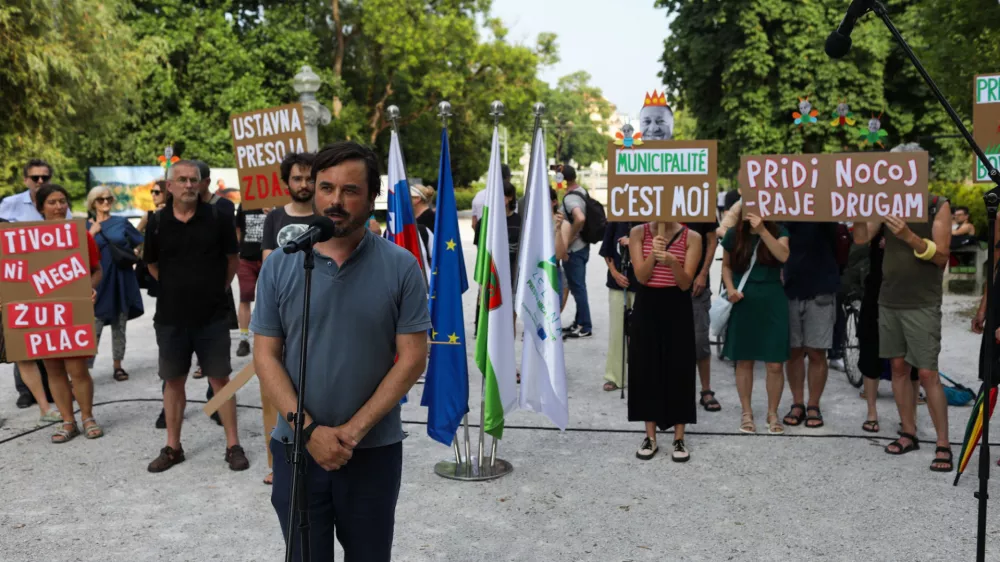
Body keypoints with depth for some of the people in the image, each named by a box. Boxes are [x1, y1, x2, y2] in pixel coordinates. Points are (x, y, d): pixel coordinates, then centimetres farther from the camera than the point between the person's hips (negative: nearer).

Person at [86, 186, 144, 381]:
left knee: (119, 327, 9)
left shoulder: (122, 222, 7)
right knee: (94, 328, -8)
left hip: (122, 280, 2)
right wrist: (92, 232, -12)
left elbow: (141, 244, 13)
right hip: (99, 282, -2)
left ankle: (118, 366, 17)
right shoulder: (87, 226, 4)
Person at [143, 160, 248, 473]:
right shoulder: (157, 223, 0)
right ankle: (172, 447, 22)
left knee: (220, 379, 2)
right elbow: (152, 265, 15)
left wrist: (217, 289, 6)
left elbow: (232, 259, 6)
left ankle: (233, 446, 10)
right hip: (170, 317, 2)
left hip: (212, 316, -2)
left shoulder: (217, 218, -5)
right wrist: (178, 288, 12)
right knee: (173, 381, 11)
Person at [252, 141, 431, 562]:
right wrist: (309, 429, -13)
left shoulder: (401, 267, -6)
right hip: (297, 447, 1)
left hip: (374, 450, -1)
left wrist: (354, 429, -13)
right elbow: (266, 356, -2)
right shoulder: (279, 266, -2)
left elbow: (412, 358, -7)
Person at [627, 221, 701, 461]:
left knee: (679, 369, 1)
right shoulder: (638, 233, 0)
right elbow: (641, 277, -8)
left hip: (677, 308, -1)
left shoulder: (691, 237, -3)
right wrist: (653, 254, -25)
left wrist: (672, 262, -27)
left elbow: (686, 283, -9)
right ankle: (650, 436, 16)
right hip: (646, 307, 1)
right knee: (646, 368, 5)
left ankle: (679, 438, 13)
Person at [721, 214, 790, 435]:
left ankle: (773, 414, 16)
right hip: (743, 302, 1)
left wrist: (762, 230, -26)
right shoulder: (734, 234, 2)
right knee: (744, 361, 7)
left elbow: (783, 256, -19)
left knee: (774, 364, 0)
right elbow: (726, 265, 11)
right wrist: (730, 288, -5)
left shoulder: (778, 231, 0)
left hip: (772, 302, 0)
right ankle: (747, 413, 20)